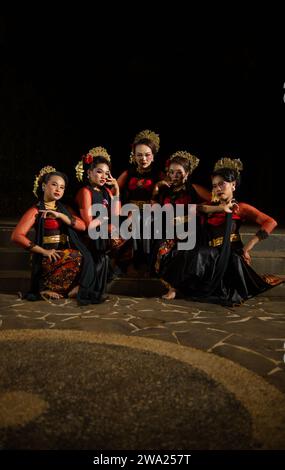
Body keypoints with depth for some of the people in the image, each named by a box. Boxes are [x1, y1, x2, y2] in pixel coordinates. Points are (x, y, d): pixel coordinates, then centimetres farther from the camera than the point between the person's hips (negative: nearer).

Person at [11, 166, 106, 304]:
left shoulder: (64, 209, 17)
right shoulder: (36, 211, 0)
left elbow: (82, 226, 1)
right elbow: (17, 236, -12)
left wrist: (60, 215, -10)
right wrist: (44, 251, -16)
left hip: (66, 252, 5)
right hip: (49, 255, -5)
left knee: (86, 257, -24)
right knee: (79, 258, -27)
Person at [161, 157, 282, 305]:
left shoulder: (241, 208, 5)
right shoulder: (211, 207, 22)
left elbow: (270, 222, -7)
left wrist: (248, 246, -12)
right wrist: (219, 208, -8)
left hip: (231, 255, -4)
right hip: (212, 255, 5)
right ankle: (173, 288, -14)